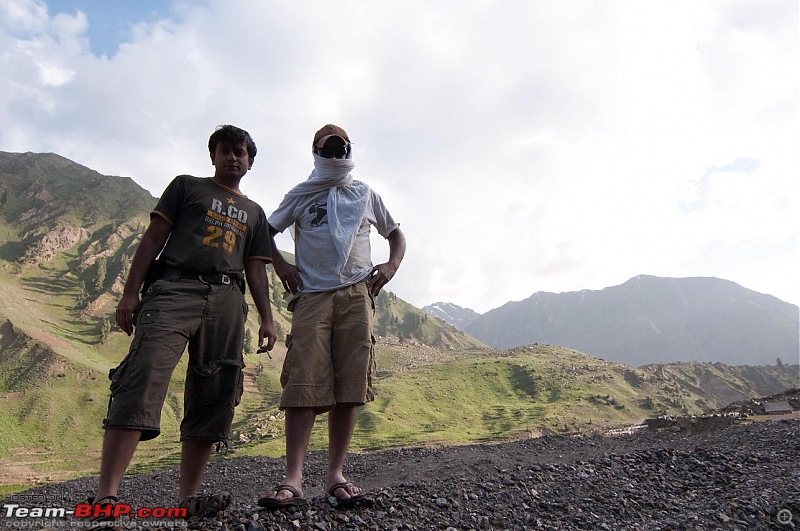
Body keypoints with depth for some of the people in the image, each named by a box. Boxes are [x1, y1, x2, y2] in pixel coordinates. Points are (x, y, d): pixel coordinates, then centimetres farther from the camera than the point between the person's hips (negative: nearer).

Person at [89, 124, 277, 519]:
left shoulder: (254, 213, 27)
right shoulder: (187, 186, 19)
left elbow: (256, 269, 21)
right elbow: (154, 239, 10)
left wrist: (267, 319, 9)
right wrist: (130, 292, -1)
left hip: (228, 300, 4)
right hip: (176, 287, -3)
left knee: (213, 398, -3)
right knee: (144, 378, -20)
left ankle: (187, 498, 1)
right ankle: (106, 495, -21)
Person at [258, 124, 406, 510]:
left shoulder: (366, 195, 19)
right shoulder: (301, 195, 15)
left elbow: (396, 234, 25)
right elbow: (266, 231, 20)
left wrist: (391, 266, 5)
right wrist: (280, 265, 2)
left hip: (356, 295, 1)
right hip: (312, 295, -1)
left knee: (350, 386, -4)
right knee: (304, 385, -10)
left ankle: (336, 476, 3)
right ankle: (293, 480, -10)